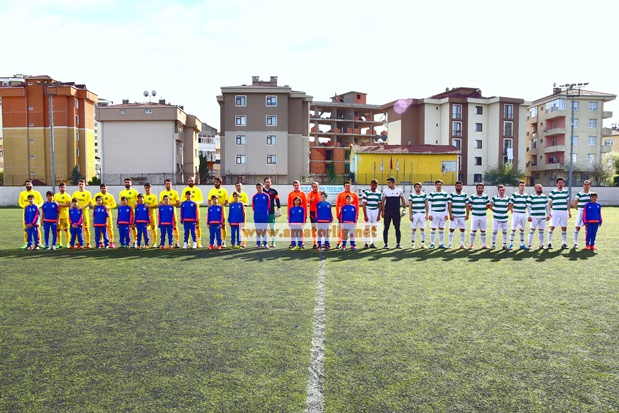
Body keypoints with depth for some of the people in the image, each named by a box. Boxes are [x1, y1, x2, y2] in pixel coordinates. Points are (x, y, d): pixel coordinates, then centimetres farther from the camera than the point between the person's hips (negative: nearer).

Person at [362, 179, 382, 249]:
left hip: (376, 211, 3)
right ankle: (366, 243, 2)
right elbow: (364, 204, -6)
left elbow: (380, 205, 9)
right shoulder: (366, 192, -4)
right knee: (367, 228, -4)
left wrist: (379, 215, 3)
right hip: (368, 211, -3)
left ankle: (372, 243, 11)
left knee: (374, 228, 3)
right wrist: (365, 215, -10)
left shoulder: (379, 193, 6)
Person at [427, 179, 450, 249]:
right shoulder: (432, 194, 1)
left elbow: (446, 205, 9)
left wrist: (446, 214, 3)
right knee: (433, 229, 0)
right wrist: (429, 214, -6)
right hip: (434, 213, -2)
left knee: (441, 229, 7)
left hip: (443, 213, 2)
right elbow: (429, 205, 0)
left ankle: (441, 243, 14)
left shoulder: (445, 194, 8)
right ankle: (432, 243, 7)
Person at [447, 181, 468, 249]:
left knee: (462, 230, 5)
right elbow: (449, 205, -5)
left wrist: (467, 214, 0)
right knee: (451, 229, -3)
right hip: (454, 216, -3)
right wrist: (450, 214, -12)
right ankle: (450, 244, 6)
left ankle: (462, 244, 15)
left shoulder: (465, 195, 9)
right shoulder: (451, 195, 0)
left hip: (462, 216, 3)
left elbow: (467, 205, 8)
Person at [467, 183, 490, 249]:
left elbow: (488, 205, 16)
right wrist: (473, 211, -1)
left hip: (483, 216, 2)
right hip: (475, 216, -2)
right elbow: (469, 206, 3)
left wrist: (483, 210, 7)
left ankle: (484, 244, 15)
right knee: (473, 230, 0)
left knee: (483, 231, 7)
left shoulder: (486, 197, 4)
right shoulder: (472, 197, -4)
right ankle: (471, 244, 8)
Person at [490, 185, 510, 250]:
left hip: (504, 218, 2)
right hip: (496, 218, -2)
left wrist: (505, 211, 3)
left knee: (504, 231, 9)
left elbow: (509, 207, 14)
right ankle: (493, 244, 14)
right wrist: (495, 212, -1)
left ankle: (505, 244, 18)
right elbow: (490, 206, 3)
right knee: (494, 231, 3)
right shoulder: (494, 198, -5)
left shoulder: (507, 198, 2)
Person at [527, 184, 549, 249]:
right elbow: (528, 206, -6)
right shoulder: (531, 196, -4)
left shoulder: (544, 196, 12)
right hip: (534, 217, -5)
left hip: (542, 217, 5)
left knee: (541, 231, 9)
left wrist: (548, 214, 15)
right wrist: (529, 216, -10)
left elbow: (546, 206, 18)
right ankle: (529, 244, -1)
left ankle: (541, 245, 17)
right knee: (532, 230, -5)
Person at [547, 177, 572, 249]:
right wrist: (549, 212, -8)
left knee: (564, 228, 6)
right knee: (552, 227, -6)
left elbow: (567, 202, 17)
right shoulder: (553, 192, 0)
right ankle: (549, 243, 1)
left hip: (564, 212, 3)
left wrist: (569, 212, 14)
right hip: (555, 212, -3)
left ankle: (564, 243, 14)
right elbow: (549, 202, 0)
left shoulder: (566, 192, 11)